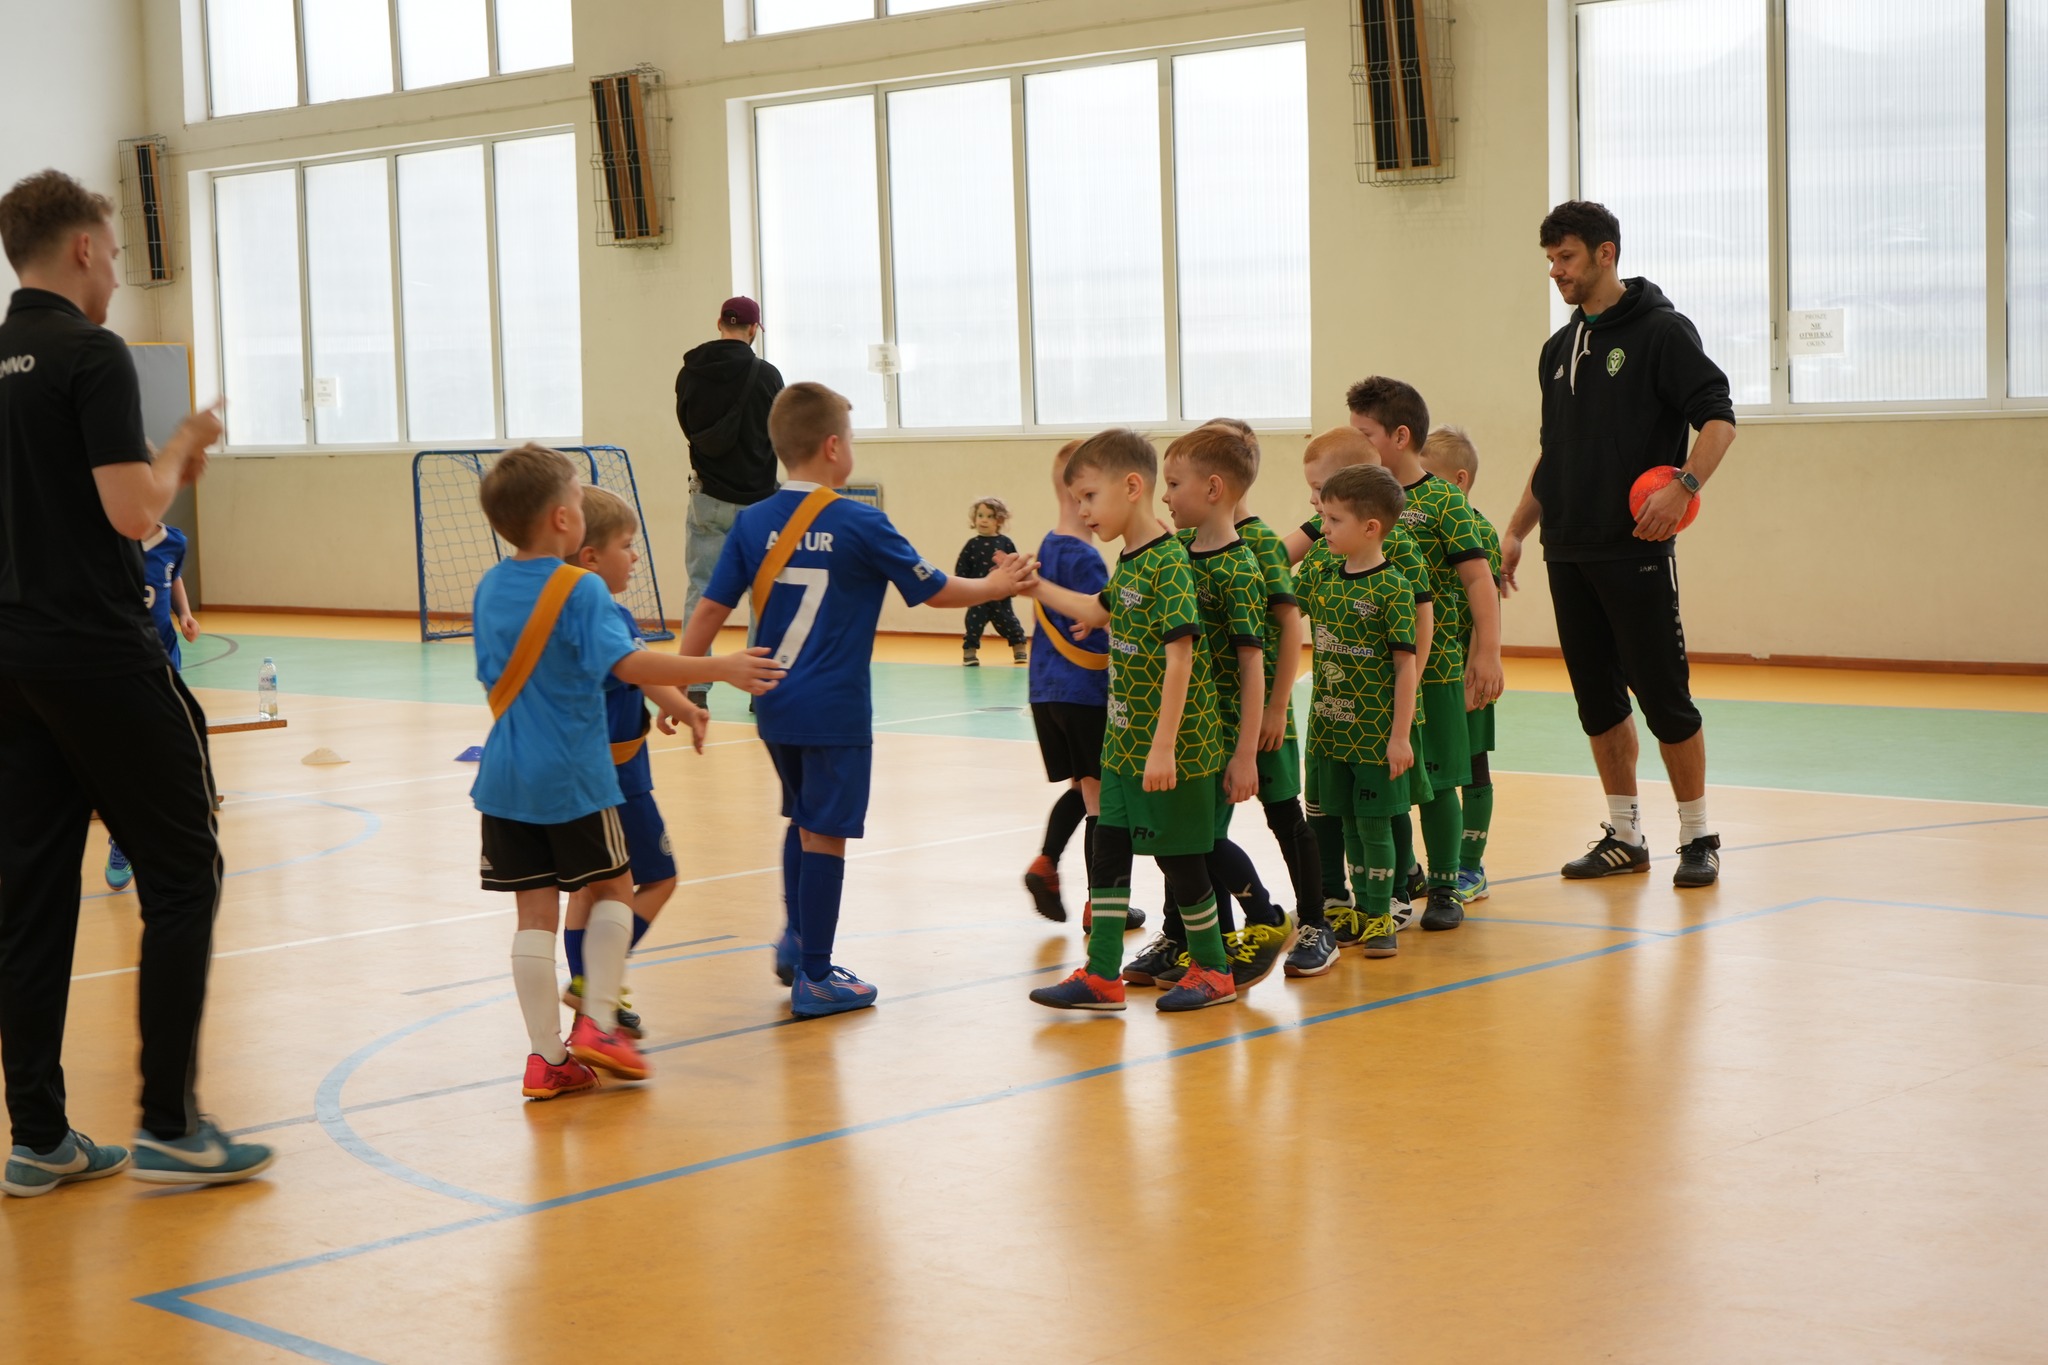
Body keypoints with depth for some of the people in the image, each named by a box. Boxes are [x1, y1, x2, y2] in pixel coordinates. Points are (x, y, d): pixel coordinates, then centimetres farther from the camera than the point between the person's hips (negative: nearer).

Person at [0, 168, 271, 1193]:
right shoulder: (91, 354, -12)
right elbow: (133, 513, -18)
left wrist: (163, 463, 18)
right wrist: (181, 451, 0)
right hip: (97, 652, -8)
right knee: (181, 875, 2)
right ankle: (169, 1126, 2)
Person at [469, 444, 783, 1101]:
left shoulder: (489, 588, 6)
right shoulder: (581, 591, -14)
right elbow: (627, 663, -27)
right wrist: (718, 669, -26)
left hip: (506, 776, 5)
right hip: (573, 775, -5)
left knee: (535, 911, 6)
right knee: (612, 889, 14)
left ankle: (546, 1057, 7)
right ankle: (596, 1022, 4)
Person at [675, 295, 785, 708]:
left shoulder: (690, 373, 0)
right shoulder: (765, 374, -10)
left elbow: (687, 425, 11)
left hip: (707, 496, 2)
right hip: (756, 496, -2)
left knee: (700, 589, 6)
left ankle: (694, 687, 0)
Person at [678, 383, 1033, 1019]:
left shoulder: (753, 523, 2)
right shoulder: (859, 525, -10)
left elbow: (710, 610, 1)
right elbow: (935, 590, -2)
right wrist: (995, 586, 16)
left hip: (775, 705, 5)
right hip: (834, 709, -5)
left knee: (802, 818, 25)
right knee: (824, 834, 1)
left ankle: (796, 938, 27)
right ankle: (813, 978, 6)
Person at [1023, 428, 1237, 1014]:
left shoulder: (1168, 564, -19)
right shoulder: (1129, 562, 9)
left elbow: (1180, 658, -23)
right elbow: (1098, 611, 29)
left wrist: (1164, 746, -24)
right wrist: (1036, 586, 26)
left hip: (1171, 746, -9)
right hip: (1124, 741, 9)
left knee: (1178, 855, 3)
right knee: (1108, 851, 9)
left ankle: (1214, 971, 19)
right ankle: (1101, 975, 14)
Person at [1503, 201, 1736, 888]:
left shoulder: (1661, 330, -5)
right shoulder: (1559, 349, 16)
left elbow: (1718, 417, -11)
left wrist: (1684, 485, -26)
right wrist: (1516, 530, 17)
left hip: (1636, 548, -7)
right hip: (1568, 553, 7)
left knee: (1663, 695, -4)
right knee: (1598, 697, 9)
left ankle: (1698, 838, 7)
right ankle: (1624, 836, 18)